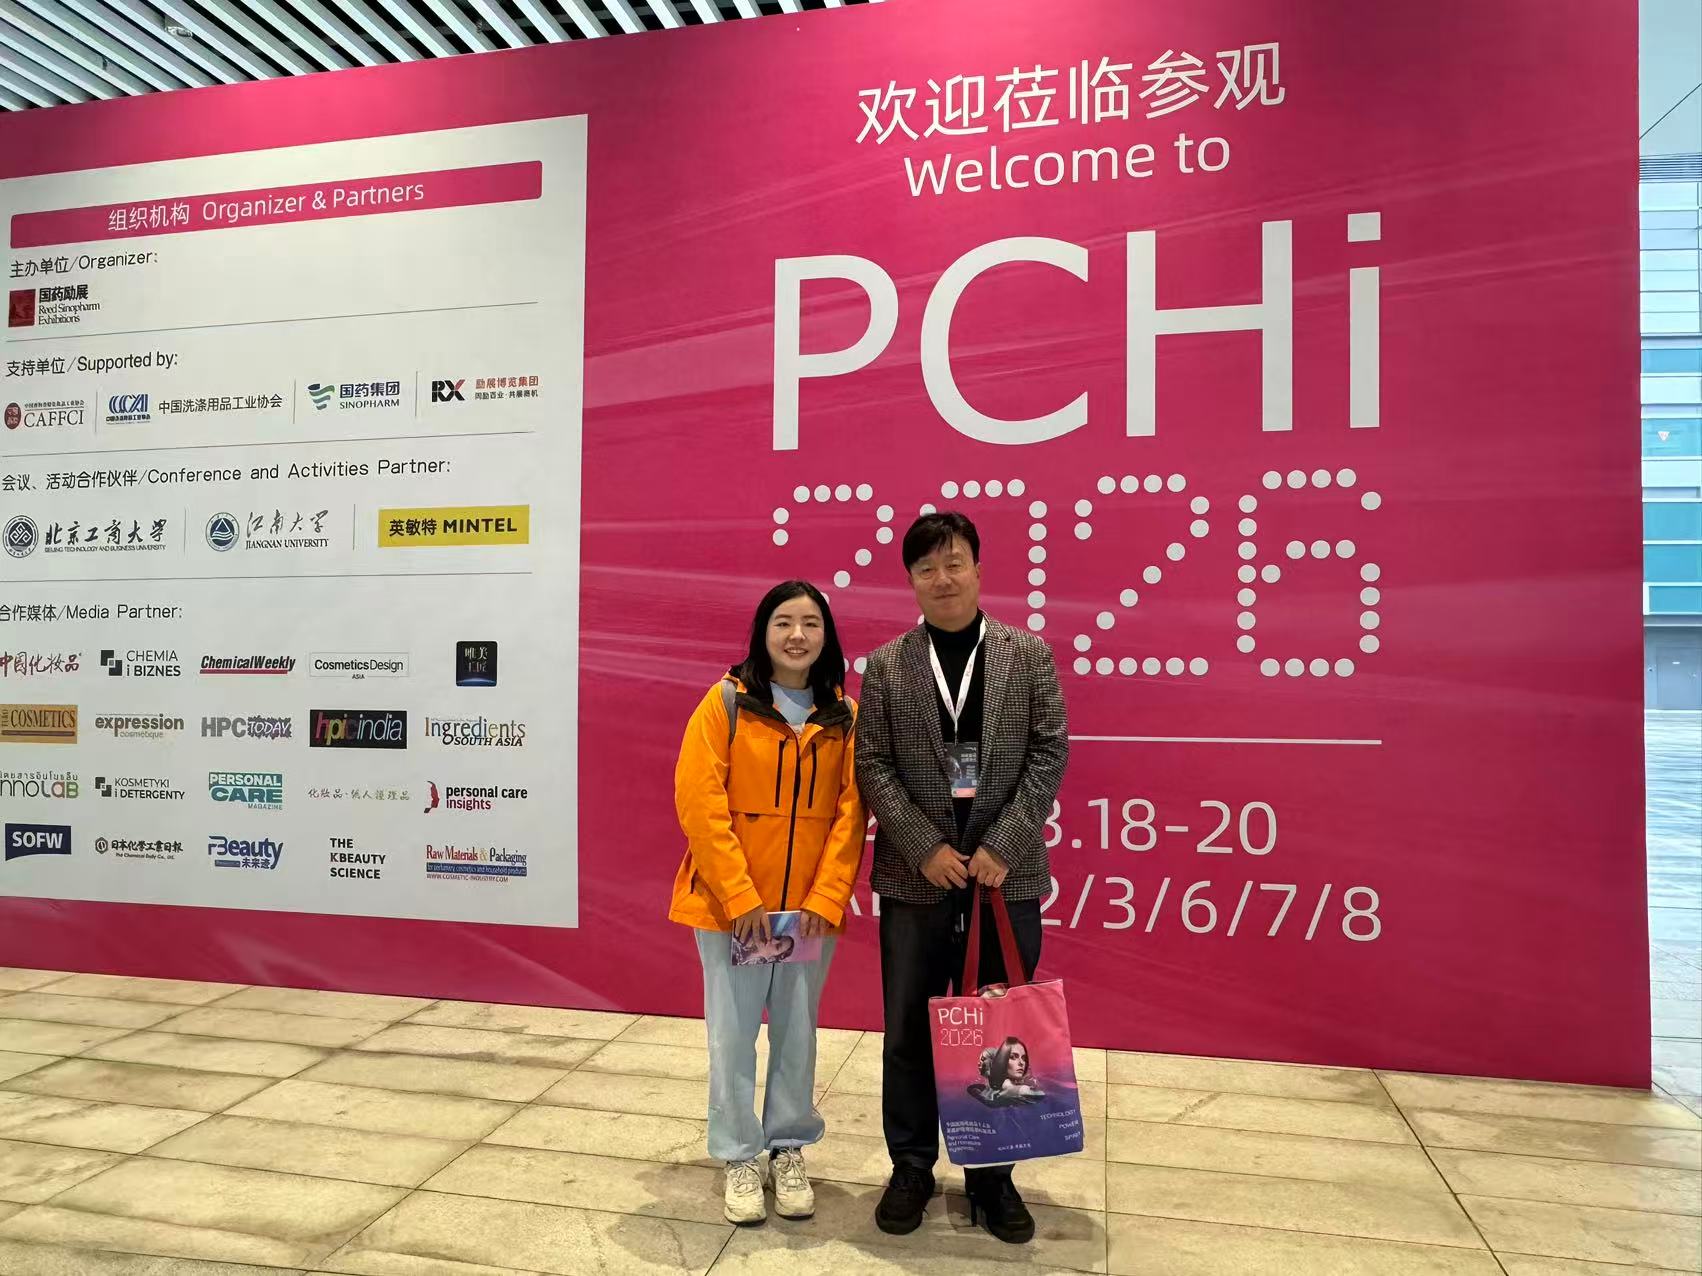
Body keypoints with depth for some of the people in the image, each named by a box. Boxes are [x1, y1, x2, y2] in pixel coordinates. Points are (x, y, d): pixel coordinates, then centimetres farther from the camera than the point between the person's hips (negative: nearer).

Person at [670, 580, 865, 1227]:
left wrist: (826, 899, -10)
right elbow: (699, 803, -11)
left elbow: (850, 813, 0)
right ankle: (739, 1158, 25)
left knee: (797, 1031, 14)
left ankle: (789, 1150, 32)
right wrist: (740, 899, -16)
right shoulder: (726, 702, -6)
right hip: (729, 903, -2)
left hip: (811, 908, 3)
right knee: (733, 1033, 7)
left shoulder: (845, 716, 3)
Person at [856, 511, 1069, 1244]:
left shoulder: (1029, 655, 2)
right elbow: (872, 767, -1)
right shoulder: (886, 666, 3)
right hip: (915, 875, 1)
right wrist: (927, 848, -12)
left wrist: (1003, 845, -12)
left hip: (1007, 873, 0)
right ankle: (912, 1169, 27)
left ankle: (992, 1174, 26)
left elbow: (1050, 754, -2)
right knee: (909, 1030, 9)